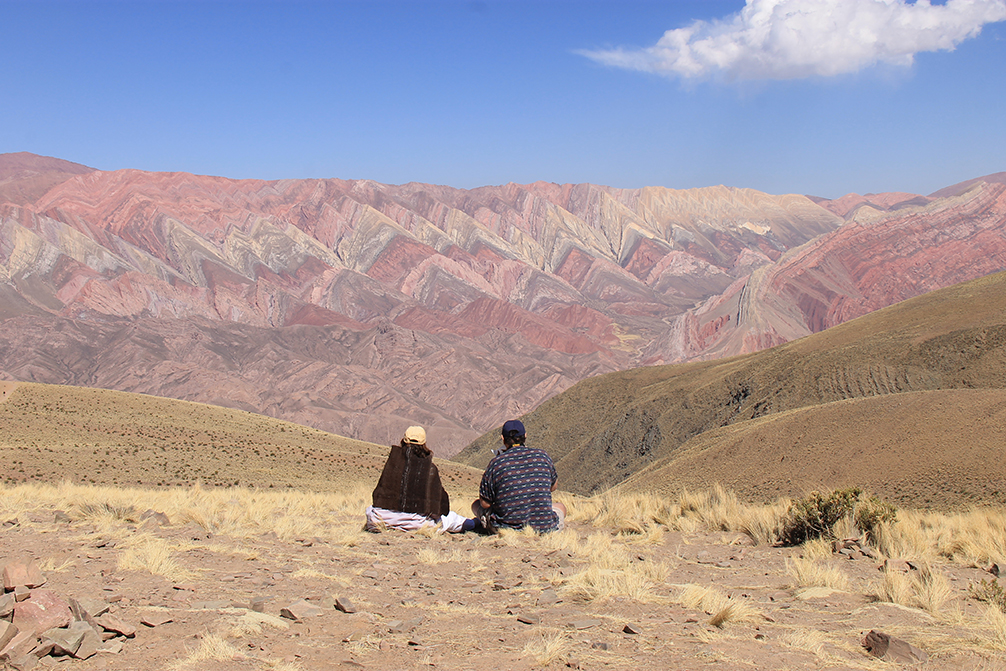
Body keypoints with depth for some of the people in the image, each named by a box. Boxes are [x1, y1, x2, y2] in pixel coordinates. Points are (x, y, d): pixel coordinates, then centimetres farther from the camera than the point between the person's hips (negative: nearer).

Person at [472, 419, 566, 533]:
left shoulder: (496, 463, -10)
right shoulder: (542, 455, -3)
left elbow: (485, 503, -5)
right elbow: (553, 487, 14)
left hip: (507, 528, -2)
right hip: (543, 528, 2)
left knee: (476, 505, 25)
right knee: (560, 507, 35)